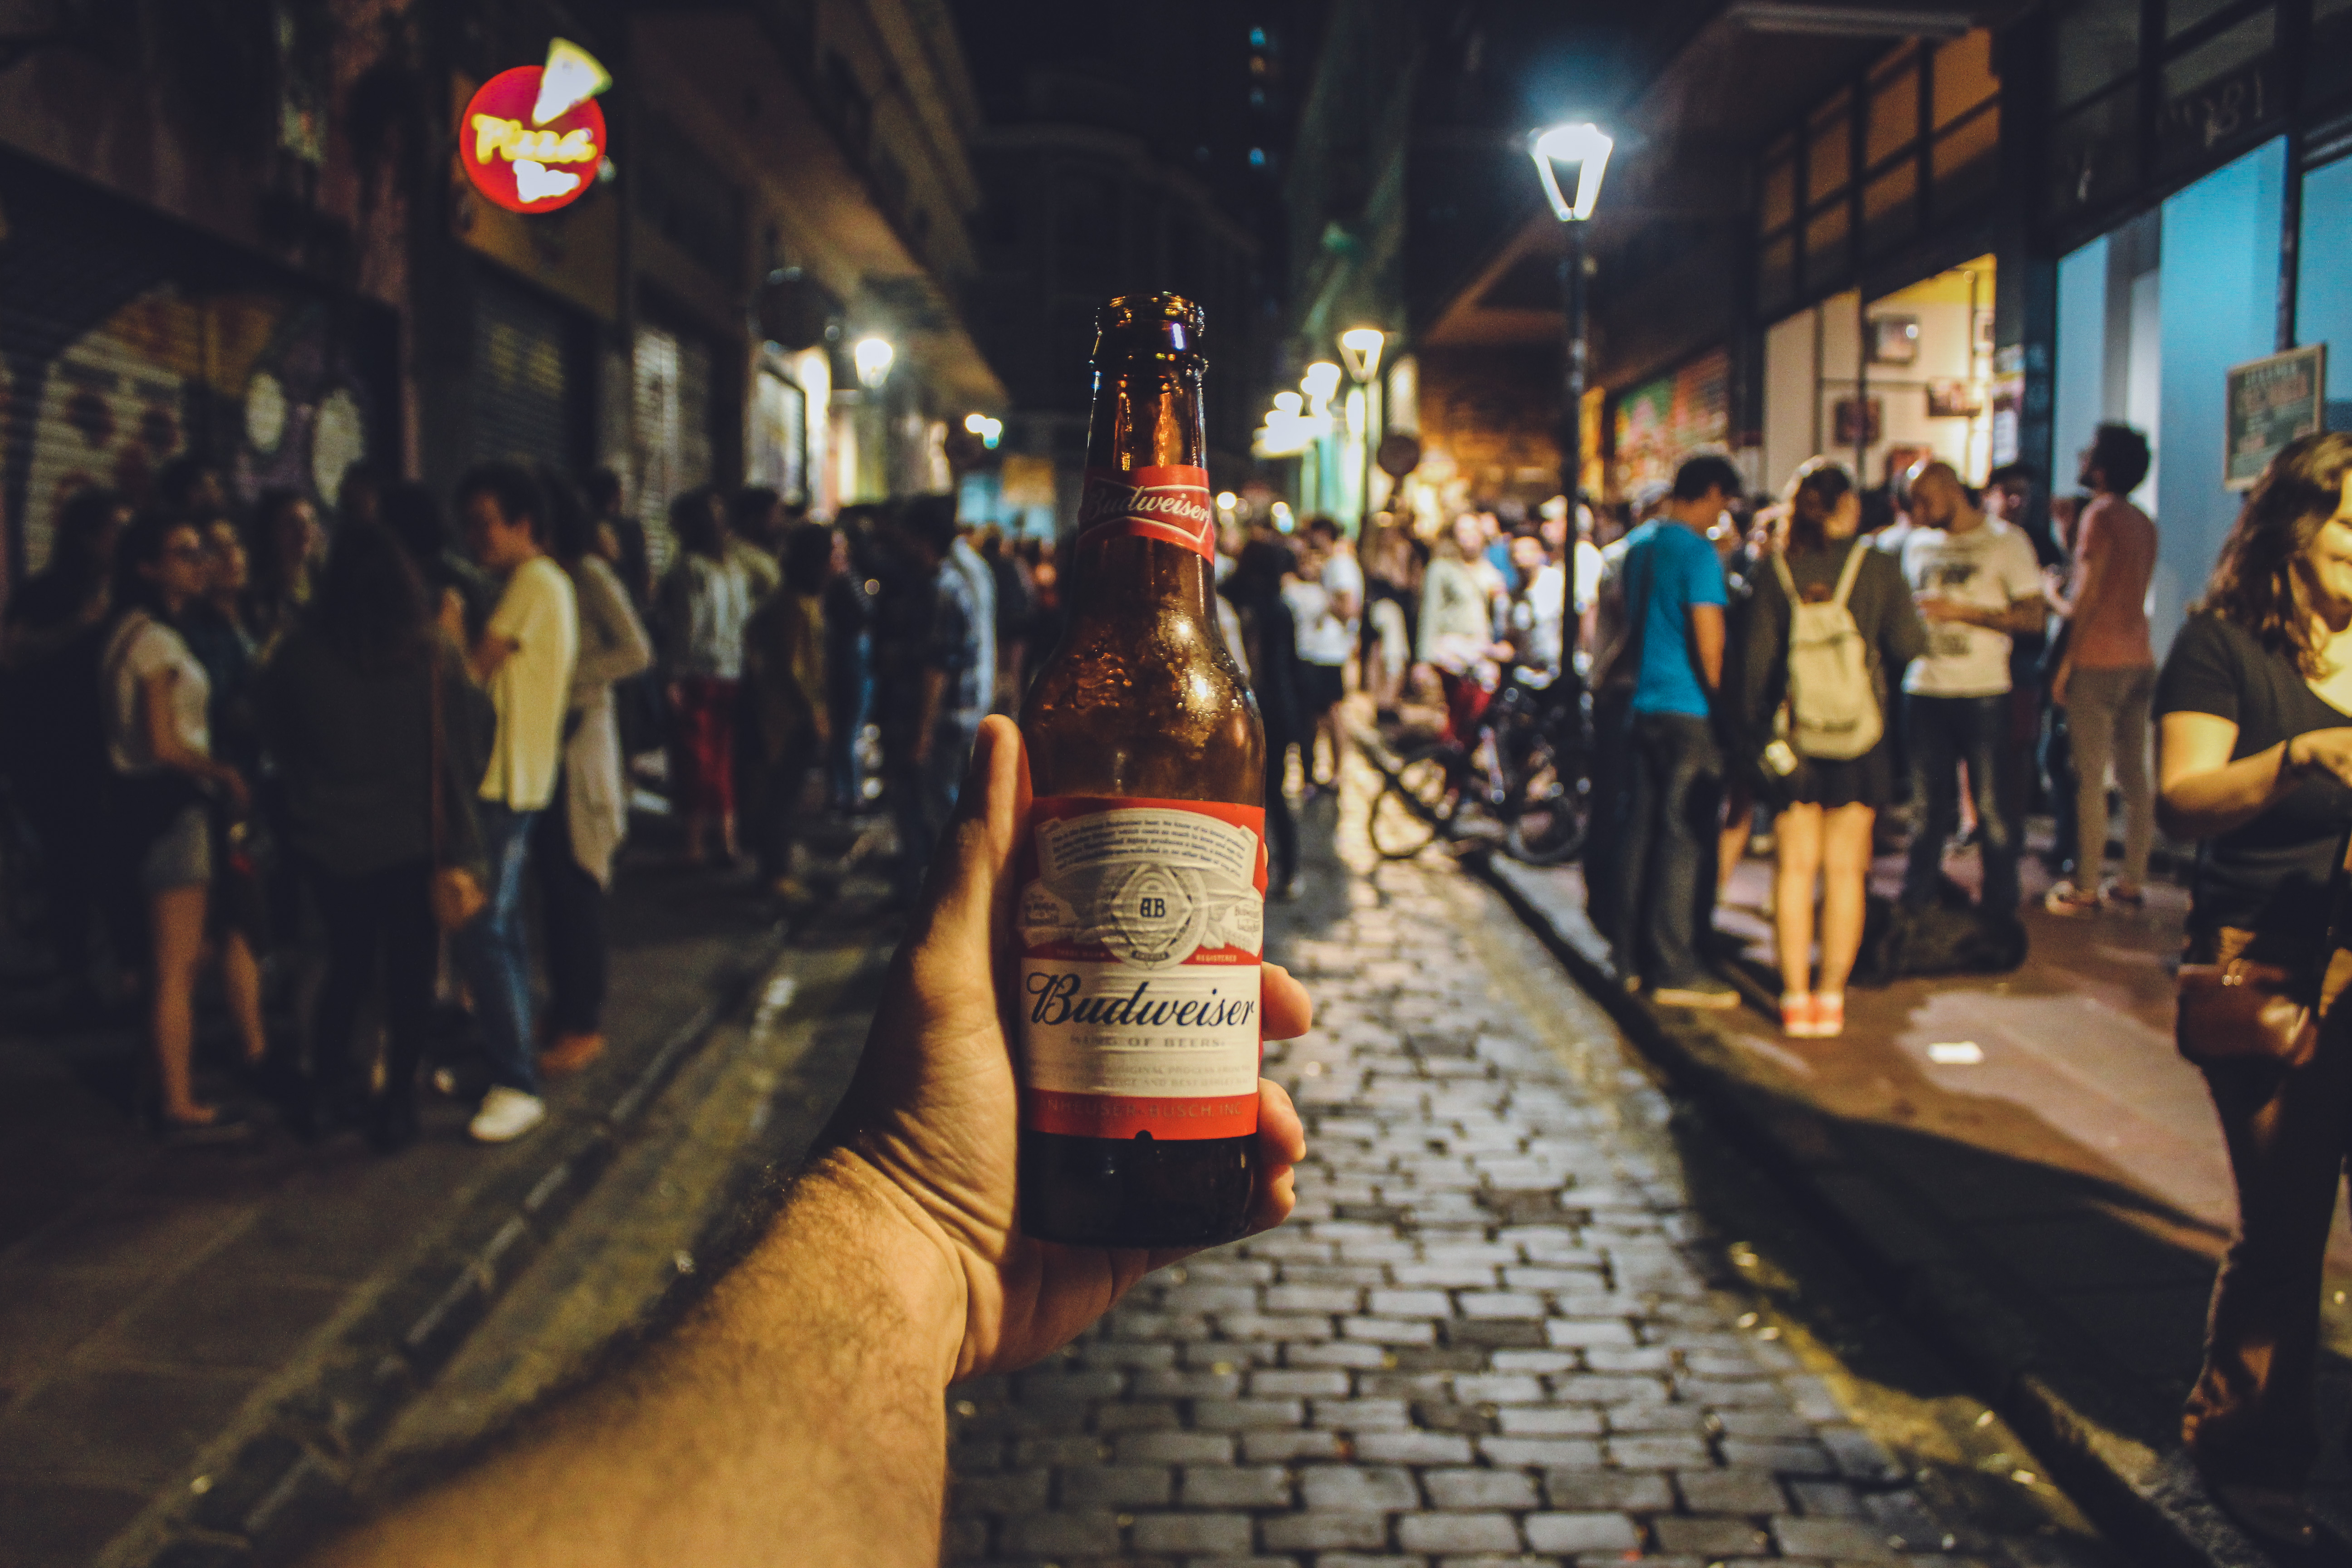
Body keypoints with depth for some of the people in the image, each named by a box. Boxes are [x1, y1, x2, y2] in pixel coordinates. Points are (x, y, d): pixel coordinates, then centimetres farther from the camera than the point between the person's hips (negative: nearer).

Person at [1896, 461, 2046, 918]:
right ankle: (1918, 904, 19)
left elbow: (2032, 617, -8)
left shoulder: (2006, 542, -2)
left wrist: (1960, 610, -15)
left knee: (1992, 807, 0)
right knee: (1928, 807, 9)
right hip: (1925, 691, 4)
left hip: (1983, 695, -4)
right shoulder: (1917, 545, 14)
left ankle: (1999, 911, 10)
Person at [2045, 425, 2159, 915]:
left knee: (2090, 778, -5)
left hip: (2098, 661, -8)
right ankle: (2132, 883, 13)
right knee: (2135, 776, 9)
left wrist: (2064, 665, -8)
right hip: (2140, 659, 8)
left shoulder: (2100, 514, -9)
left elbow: (2087, 599, -13)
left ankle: (2085, 889, -3)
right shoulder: (2144, 523, 14)